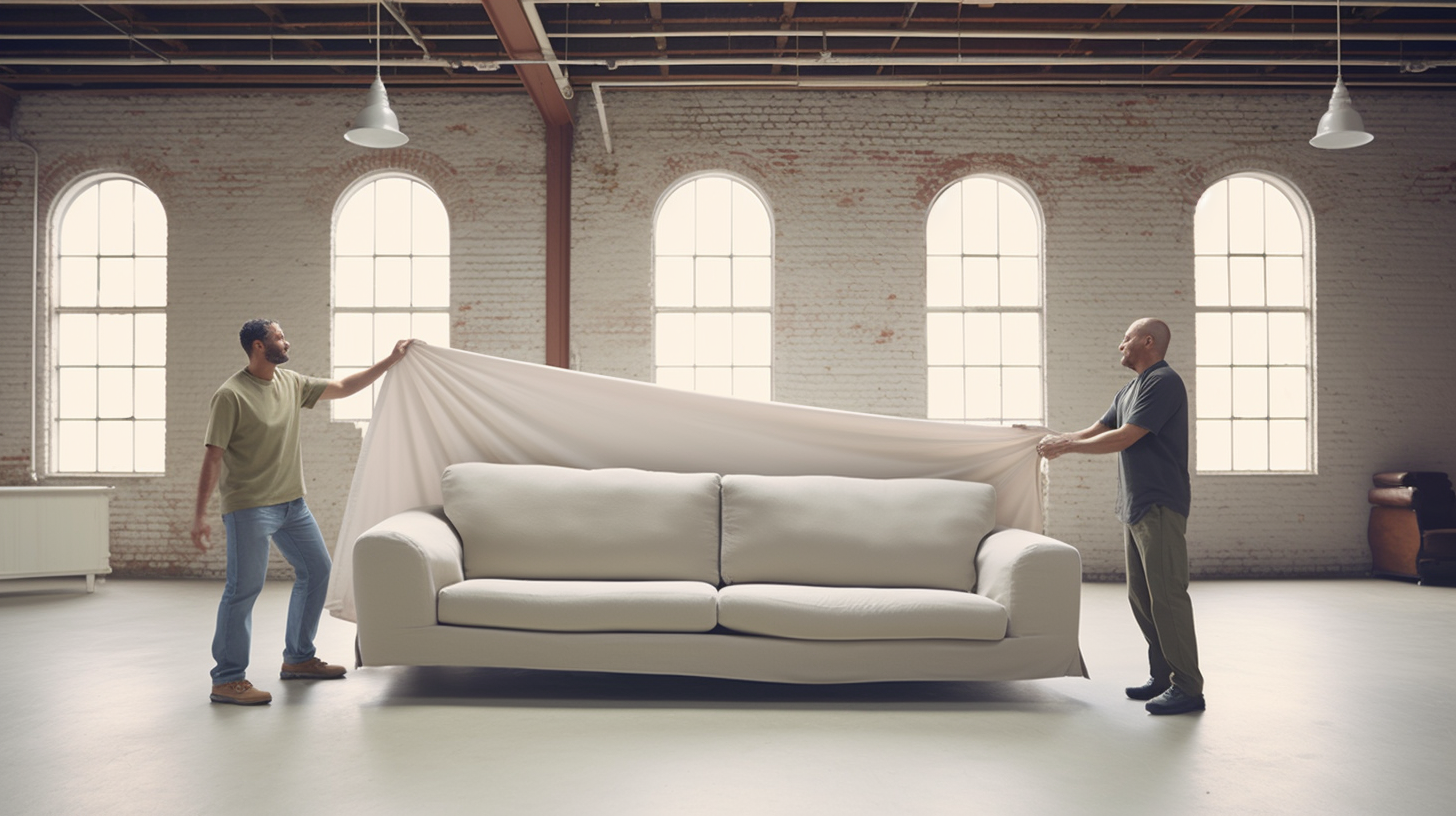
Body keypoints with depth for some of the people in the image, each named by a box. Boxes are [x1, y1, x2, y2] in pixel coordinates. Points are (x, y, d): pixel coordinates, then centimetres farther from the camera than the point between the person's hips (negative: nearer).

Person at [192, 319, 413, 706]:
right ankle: (227, 680, 1)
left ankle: (298, 659, 25)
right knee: (244, 588, -7)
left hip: (292, 502, 8)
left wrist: (390, 360, 17)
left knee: (317, 571, 12)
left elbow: (342, 387, 18)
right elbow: (213, 457, -15)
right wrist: (200, 516, -17)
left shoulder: (291, 383, 8)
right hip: (249, 507, -8)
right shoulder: (231, 395, -14)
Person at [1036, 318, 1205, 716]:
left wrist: (1066, 445, -11)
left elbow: (1123, 438, -18)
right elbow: (1096, 431, 22)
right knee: (1140, 595, 12)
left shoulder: (1164, 382, -12)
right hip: (1136, 507, 10)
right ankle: (1162, 676, 20)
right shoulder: (1129, 390, 19)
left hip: (1160, 507, -10)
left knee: (1167, 594, -9)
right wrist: (1056, 439, 12)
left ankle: (1187, 688, -4)